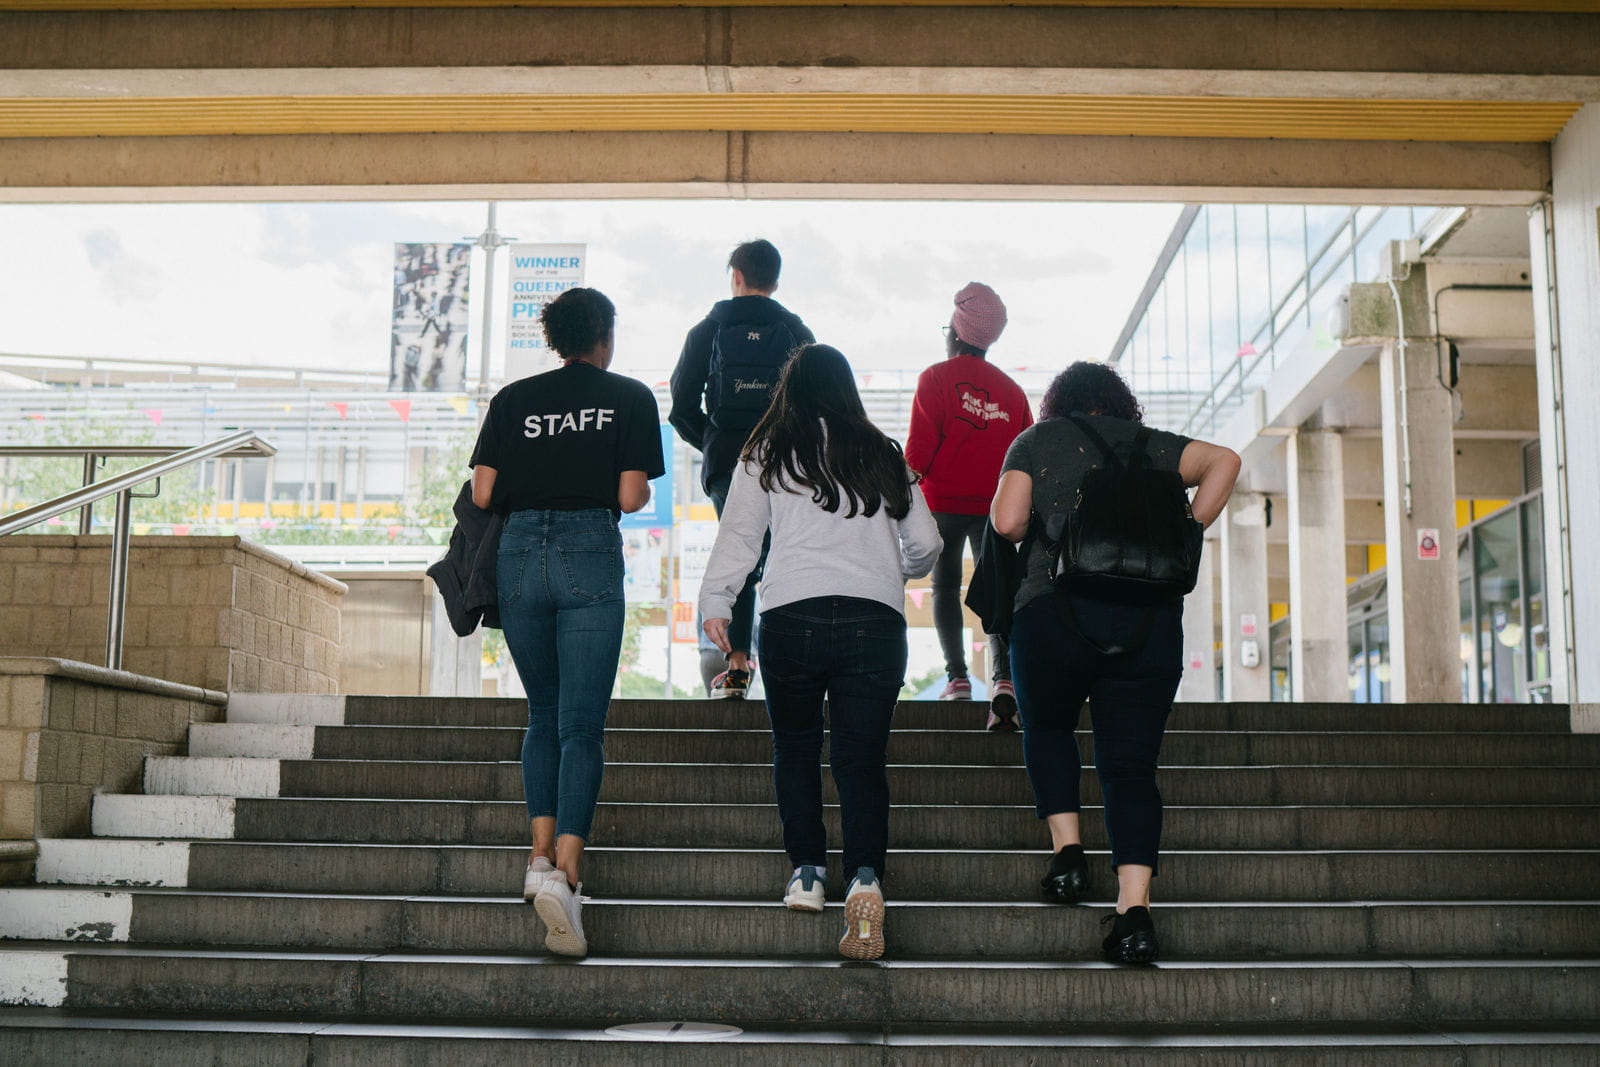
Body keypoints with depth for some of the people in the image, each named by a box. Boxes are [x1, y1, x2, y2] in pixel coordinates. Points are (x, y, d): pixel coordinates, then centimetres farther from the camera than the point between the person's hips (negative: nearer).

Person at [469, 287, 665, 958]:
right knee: (582, 726, -3)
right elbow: (632, 498, -2)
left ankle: (541, 853, 10)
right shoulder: (630, 397, 5)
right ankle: (565, 871, -16)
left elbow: (482, 494, 4)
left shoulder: (512, 399, 11)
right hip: (591, 556, -3)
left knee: (543, 716, 18)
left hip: (519, 554, 3)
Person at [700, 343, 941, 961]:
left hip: (793, 616, -1)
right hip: (876, 620, 1)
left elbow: (739, 533, 4)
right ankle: (866, 876, -18)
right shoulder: (883, 456, 15)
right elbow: (925, 544, 19)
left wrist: (715, 603, 9)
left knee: (795, 748, 17)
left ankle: (807, 871, 15)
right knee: (862, 757, 1)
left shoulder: (767, 456, 9)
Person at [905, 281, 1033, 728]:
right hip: (995, 504, 2)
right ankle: (1002, 678, -21)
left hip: (944, 502, -2)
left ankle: (957, 676, 2)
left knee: (945, 586, 10)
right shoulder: (1011, 389, 9)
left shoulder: (936, 378, -3)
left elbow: (920, 444, -8)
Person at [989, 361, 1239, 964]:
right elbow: (1224, 462, 3)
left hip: (1056, 609, -1)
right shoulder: (1148, 443, 18)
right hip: (1151, 616, 2)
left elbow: (1007, 522, -1)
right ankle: (1135, 908, -9)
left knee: (1047, 727, 24)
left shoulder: (1036, 440, 12)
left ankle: (1067, 852, 8)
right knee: (1131, 764, 3)